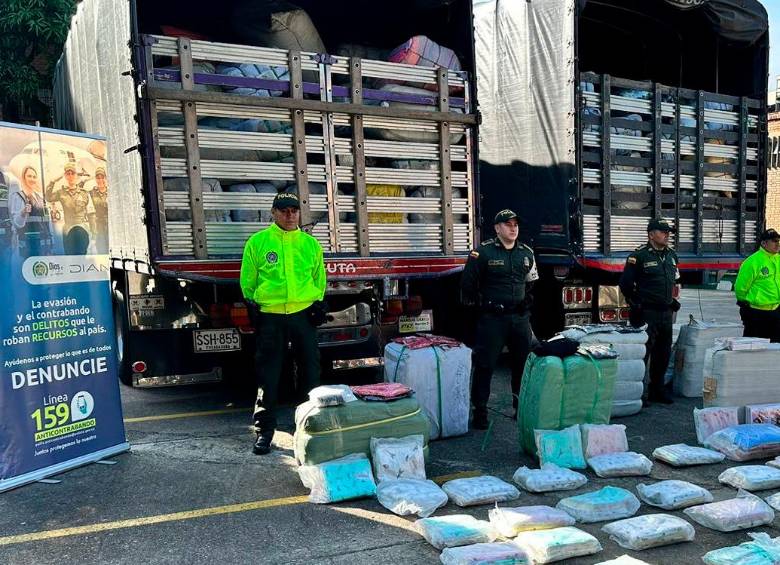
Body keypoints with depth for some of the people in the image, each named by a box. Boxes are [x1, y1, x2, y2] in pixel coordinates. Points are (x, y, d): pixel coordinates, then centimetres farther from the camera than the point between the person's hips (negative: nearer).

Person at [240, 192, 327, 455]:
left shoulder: (310, 244, 9)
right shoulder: (257, 242, 2)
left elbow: (319, 278, 17)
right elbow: (247, 280, 6)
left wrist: (318, 303, 3)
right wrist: (253, 306, -3)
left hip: (304, 314, 2)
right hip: (270, 317, -2)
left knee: (310, 372, 9)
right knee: (268, 376, 2)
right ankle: (264, 430, 12)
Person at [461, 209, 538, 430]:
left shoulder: (526, 253, 11)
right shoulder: (483, 252, -6)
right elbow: (468, 283, -3)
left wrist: (527, 308, 13)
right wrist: (476, 305, -2)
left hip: (520, 318, 5)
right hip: (492, 318, -5)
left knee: (524, 362, 11)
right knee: (485, 364, -2)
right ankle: (480, 411, 8)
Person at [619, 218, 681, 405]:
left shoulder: (672, 255, 13)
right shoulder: (639, 255, -10)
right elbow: (625, 283, -8)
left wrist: (672, 301, 21)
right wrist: (636, 304, -6)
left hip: (666, 313, 8)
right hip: (647, 313, -7)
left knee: (663, 353, 13)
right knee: (643, 352, -6)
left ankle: (657, 389, 25)